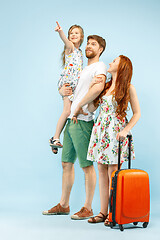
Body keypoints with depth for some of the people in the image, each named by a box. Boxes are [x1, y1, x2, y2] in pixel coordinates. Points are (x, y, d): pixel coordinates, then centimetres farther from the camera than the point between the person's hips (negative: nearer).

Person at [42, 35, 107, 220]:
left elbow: (99, 87, -27)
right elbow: (66, 89, 30)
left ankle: (87, 208, 5)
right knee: (66, 163, 12)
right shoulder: (82, 69, 23)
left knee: (87, 166, -3)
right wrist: (62, 90, 6)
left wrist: (80, 105, -19)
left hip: (83, 122, -9)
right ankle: (63, 205, 21)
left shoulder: (99, 66, -6)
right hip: (71, 121, 9)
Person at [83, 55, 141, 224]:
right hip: (100, 130, 6)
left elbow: (137, 113, -3)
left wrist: (125, 131, -12)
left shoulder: (128, 88, -1)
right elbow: (91, 108, 14)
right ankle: (103, 212, 13)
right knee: (102, 172, 6)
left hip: (116, 132, -6)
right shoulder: (105, 86, 15)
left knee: (113, 174, -6)